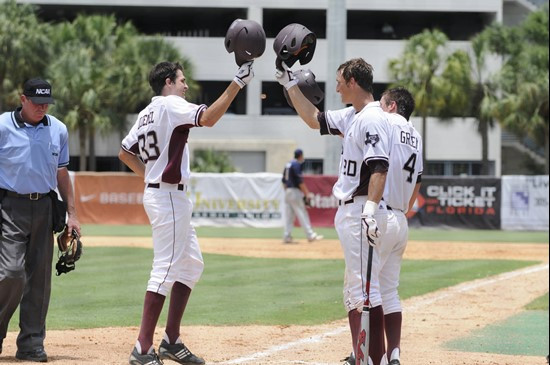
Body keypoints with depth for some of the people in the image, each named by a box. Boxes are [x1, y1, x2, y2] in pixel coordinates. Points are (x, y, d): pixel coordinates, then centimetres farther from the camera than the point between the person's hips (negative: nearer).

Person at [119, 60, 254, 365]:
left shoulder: (146, 113, 16)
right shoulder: (171, 104, -11)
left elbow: (125, 152, 22)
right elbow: (207, 118, -28)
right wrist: (236, 84, -27)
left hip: (156, 190, 11)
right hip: (168, 196, -11)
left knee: (191, 264, 15)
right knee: (166, 269, -12)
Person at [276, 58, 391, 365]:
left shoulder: (373, 119, -14)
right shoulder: (352, 116, 16)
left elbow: (379, 168, -24)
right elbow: (315, 119, 30)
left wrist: (370, 211, -33)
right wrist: (290, 84, 27)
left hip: (362, 210, -11)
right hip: (349, 211, 11)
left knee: (365, 289, -14)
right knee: (355, 289, 13)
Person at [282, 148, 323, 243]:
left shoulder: (288, 164, 16)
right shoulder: (297, 164, -11)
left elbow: (284, 181, 18)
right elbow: (300, 181, -17)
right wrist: (306, 194, -16)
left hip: (287, 192, 9)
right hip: (295, 192, -9)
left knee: (288, 215, 7)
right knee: (302, 213, -8)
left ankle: (287, 236, 4)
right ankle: (310, 235, -9)